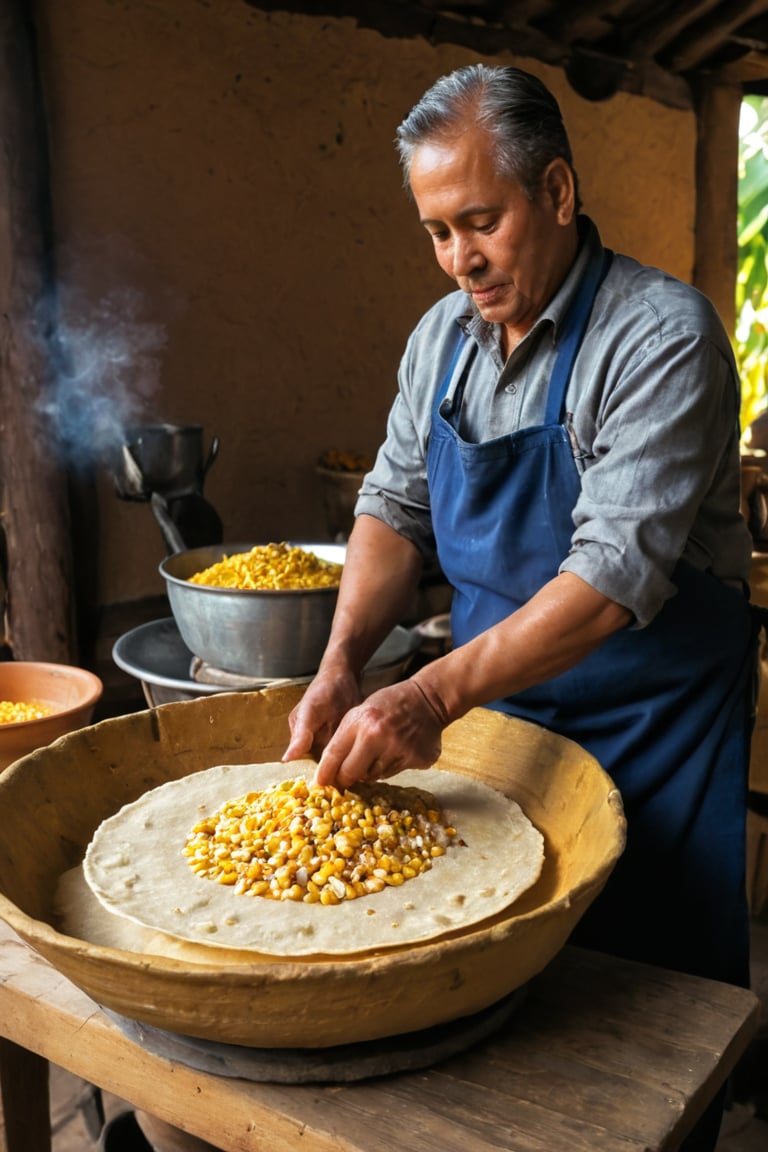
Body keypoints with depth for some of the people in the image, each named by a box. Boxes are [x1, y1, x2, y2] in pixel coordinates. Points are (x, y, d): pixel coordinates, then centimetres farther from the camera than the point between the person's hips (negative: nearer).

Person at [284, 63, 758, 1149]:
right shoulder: (441, 336, 3)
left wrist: (434, 695, -34)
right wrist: (342, 665, -11)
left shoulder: (664, 335, -19)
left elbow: (617, 570, -27)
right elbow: (393, 506, 5)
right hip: (494, 701, 6)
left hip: (648, 723, -5)